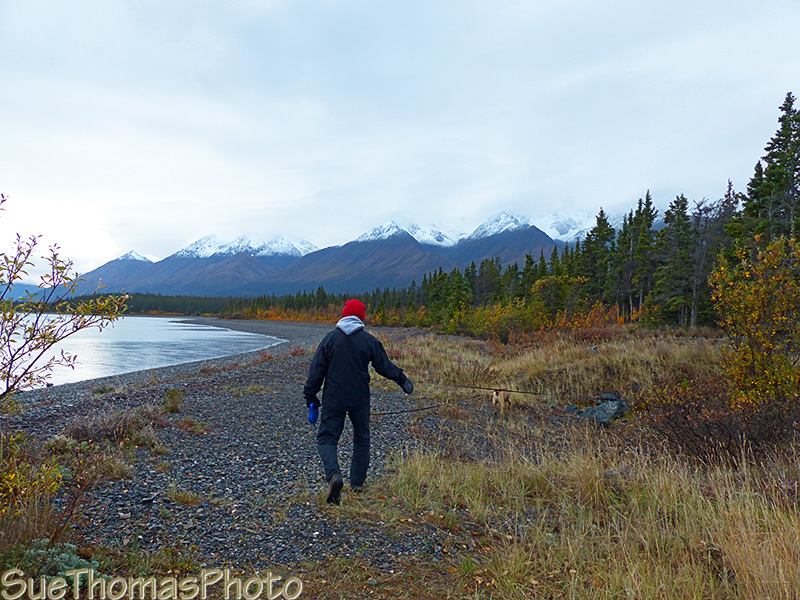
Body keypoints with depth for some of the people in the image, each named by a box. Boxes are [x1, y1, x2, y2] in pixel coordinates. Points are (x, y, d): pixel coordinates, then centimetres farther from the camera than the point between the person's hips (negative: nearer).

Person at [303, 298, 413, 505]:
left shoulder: (330, 337, -4)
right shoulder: (369, 341, -3)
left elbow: (317, 370, -3)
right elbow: (385, 367, 4)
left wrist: (310, 396, 5)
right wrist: (403, 380, 21)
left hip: (333, 399, -1)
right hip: (360, 400, 1)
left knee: (327, 438, 4)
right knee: (361, 439, 17)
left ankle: (334, 474, -21)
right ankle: (357, 483, 23)